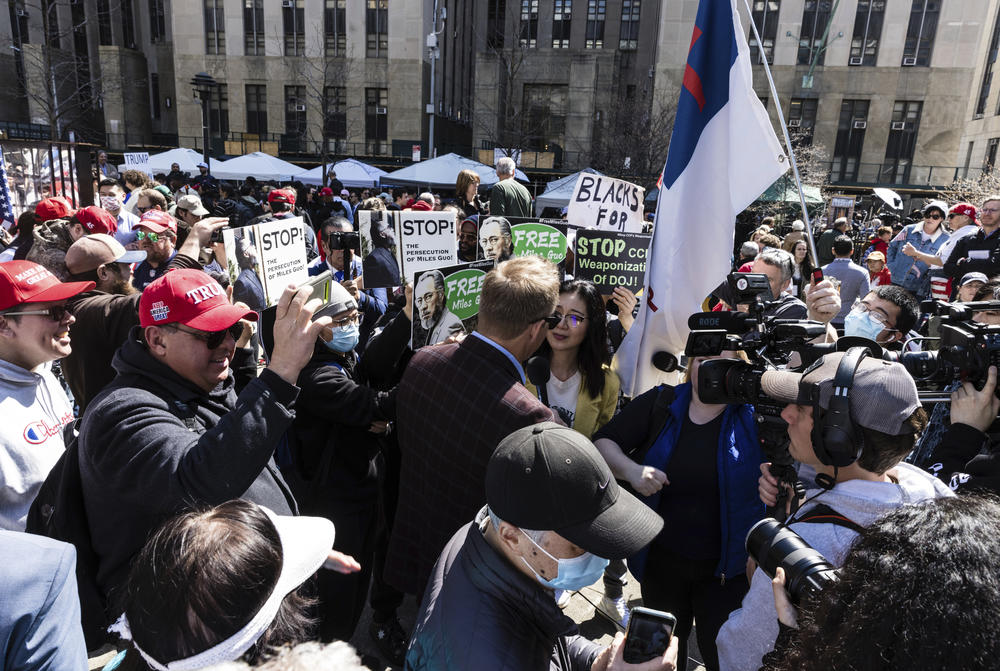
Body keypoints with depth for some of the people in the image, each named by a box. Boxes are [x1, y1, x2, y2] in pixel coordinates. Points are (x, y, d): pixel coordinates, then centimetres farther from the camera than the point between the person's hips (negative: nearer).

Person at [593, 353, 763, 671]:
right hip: (662, 559, 2)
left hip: (726, 566, -2)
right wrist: (630, 469, -26)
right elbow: (603, 443, -7)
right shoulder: (661, 403, -6)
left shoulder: (756, 413, -11)